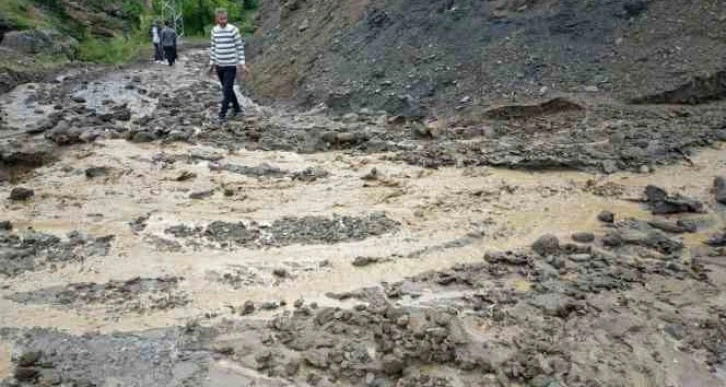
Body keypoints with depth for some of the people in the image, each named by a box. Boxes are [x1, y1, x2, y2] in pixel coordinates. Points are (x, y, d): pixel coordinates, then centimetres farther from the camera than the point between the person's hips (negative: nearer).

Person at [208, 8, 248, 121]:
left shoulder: (233, 30, -10)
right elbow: (213, 47, 14)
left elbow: (240, 47, -7)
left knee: (227, 90, -8)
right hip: (219, 65, 5)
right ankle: (237, 108, 31)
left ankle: (222, 114, -3)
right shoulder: (214, 30, 4)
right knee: (227, 89, 14)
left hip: (231, 65, -5)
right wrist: (212, 63, 14)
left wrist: (242, 63, -10)